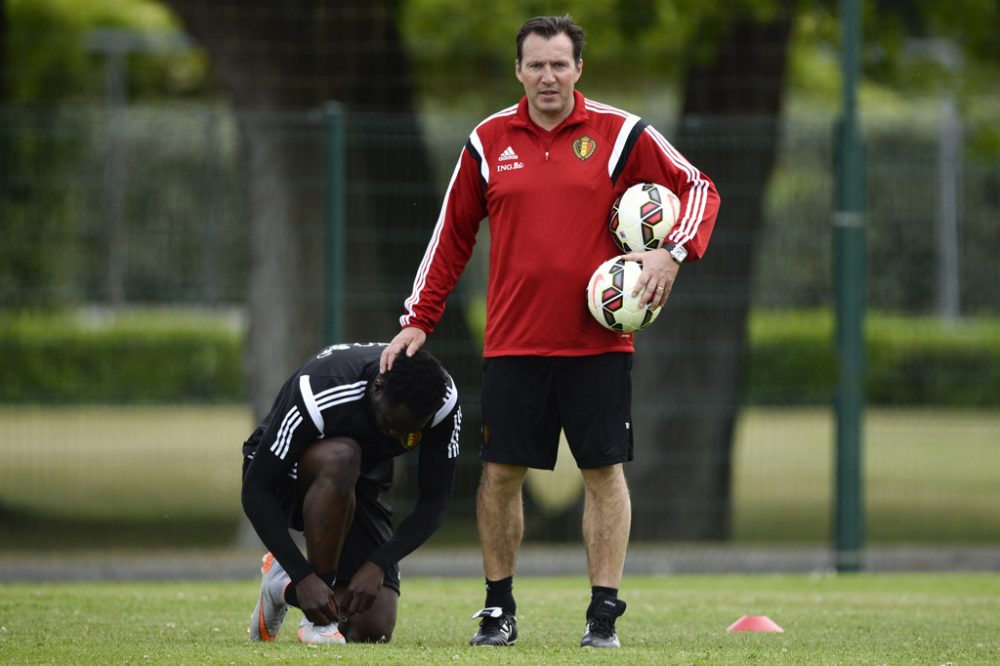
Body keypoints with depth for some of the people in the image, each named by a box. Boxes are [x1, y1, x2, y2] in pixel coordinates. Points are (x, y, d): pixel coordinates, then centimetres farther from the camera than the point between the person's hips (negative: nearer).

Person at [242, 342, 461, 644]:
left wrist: (378, 565, -32)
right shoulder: (318, 396, -37)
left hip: (354, 485, 4)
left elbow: (434, 502, -17)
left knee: (373, 630, -13)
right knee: (341, 458, -42)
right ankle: (318, 619, -27)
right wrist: (304, 576, -39)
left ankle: (284, 585, 18)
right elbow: (256, 492, -32)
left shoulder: (443, 402, -25)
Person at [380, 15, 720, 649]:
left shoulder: (620, 134, 0)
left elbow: (698, 190, 4)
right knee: (500, 472, 1)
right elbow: (453, 235, 13)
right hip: (512, 343, 1)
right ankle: (499, 608, 14)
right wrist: (418, 320, 10)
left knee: (605, 472, -1)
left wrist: (673, 253, -13)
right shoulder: (489, 142, 6)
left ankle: (605, 613, 6)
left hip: (599, 340, -1)